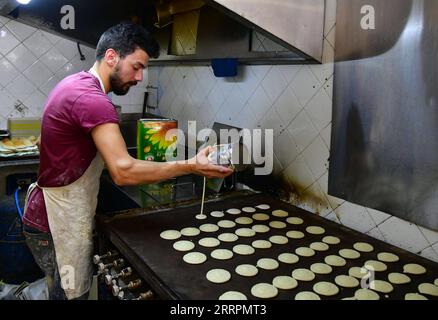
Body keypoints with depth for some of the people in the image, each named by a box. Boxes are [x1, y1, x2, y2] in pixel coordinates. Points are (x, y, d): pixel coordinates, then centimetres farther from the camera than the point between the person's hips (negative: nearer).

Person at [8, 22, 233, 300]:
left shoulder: (77, 85, 8)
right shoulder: (91, 98, -25)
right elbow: (124, 171, -33)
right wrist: (191, 166, -28)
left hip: (61, 214, 9)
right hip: (58, 224, -9)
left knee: (69, 291, 22)